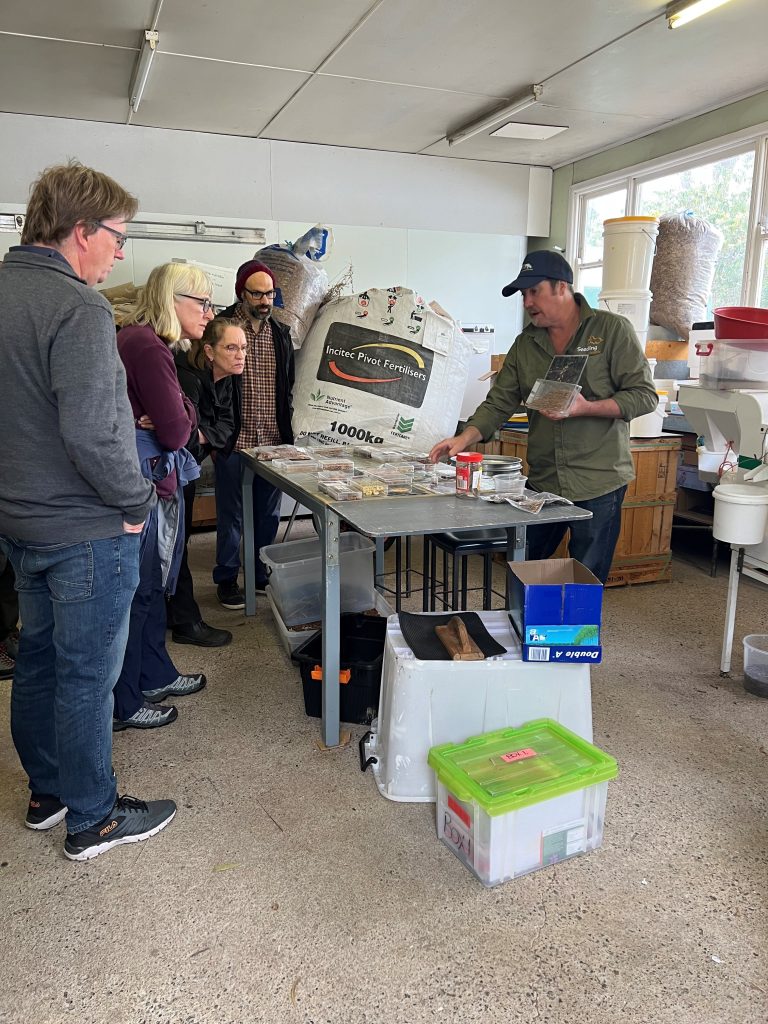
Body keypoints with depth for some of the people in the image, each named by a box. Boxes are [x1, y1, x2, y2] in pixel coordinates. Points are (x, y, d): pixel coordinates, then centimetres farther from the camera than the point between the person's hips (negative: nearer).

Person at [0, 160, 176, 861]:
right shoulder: (78, 307, -20)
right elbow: (91, 432, -26)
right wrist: (136, 502, -13)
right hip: (85, 529, -9)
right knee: (87, 676, 4)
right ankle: (92, 821, 21)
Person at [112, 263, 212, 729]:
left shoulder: (141, 340, 15)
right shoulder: (147, 346, -19)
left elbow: (179, 420, 11)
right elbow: (175, 431, -21)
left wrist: (179, 414, -9)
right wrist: (186, 411, -2)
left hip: (155, 477, 11)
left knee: (152, 585, 20)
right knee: (138, 591, 1)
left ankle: (156, 676, 36)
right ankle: (124, 705, 16)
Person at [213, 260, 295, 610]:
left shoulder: (281, 333, 11)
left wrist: (287, 433, 11)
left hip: (273, 441, 5)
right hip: (234, 440, -4)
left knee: (269, 513, 12)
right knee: (231, 514, 6)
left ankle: (262, 575, 27)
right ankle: (226, 579, 20)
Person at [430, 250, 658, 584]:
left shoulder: (613, 330, -3)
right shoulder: (525, 344, 10)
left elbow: (644, 395, -7)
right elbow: (499, 403, 7)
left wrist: (586, 408, -21)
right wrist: (464, 438, -9)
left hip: (599, 483, -4)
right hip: (542, 482, 5)